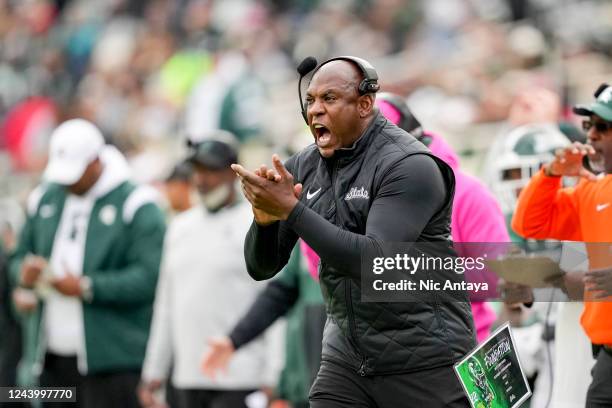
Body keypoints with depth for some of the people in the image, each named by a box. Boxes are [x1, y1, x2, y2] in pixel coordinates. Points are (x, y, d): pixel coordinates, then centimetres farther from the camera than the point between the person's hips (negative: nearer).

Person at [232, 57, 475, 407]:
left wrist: (292, 209, -27)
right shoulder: (305, 167, 3)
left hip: (424, 361, -5)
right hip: (347, 358, 5)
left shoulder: (409, 166, -15)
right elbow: (261, 268, 5)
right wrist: (265, 218, -16)